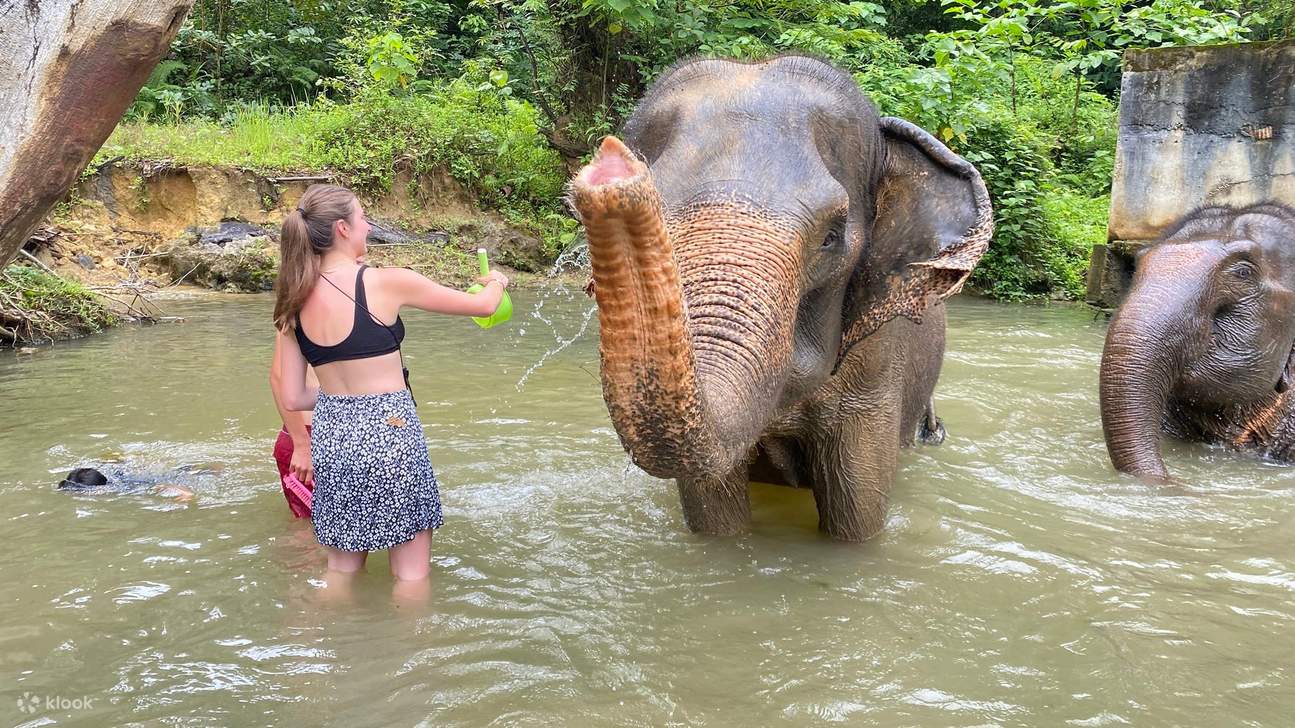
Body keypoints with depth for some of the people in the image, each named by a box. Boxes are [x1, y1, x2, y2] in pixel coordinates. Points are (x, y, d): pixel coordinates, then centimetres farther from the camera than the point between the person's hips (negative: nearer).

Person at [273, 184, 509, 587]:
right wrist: (495, 282, 21)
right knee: (411, 571, 9)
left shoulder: (294, 306, 2)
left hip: (331, 435, 6)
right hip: (389, 432, -6)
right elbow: (483, 305, -2)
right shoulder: (385, 283, -12)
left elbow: (292, 398, 5)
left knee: (342, 566, 20)